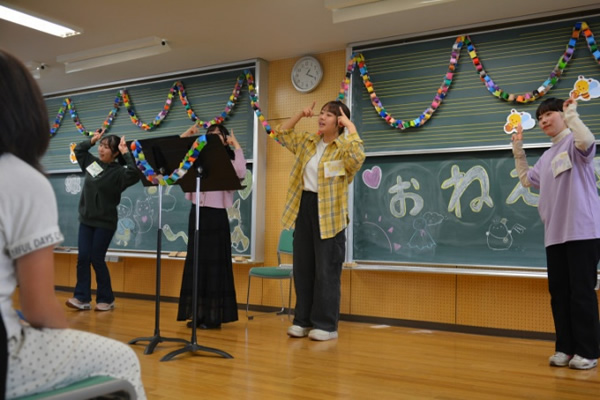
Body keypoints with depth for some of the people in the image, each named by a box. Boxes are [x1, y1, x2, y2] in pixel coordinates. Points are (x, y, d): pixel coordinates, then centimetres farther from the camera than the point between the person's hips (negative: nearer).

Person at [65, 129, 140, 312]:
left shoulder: (118, 171, -12)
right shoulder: (92, 162, 6)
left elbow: (134, 174, -33)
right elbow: (78, 150, 23)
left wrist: (126, 153, -27)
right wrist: (92, 139, 9)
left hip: (105, 223, -6)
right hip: (86, 220, 6)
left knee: (97, 259, -1)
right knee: (82, 258, 1)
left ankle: (106, 299, 12)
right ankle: (82, 298, 6)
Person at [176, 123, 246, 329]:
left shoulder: (227, 162, 0)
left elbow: (241, 173, -21)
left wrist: (237, 146, -13)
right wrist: (185, 136, 4)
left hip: (216, 215, -5)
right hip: (196, 213, 5)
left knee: (214, 262, -2)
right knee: (196, 262, 7)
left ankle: (213, 316, 5)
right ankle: (198, 314, 17)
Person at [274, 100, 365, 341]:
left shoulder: (344, 148, -7)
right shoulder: (307, 142, 12)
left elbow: (358, 157, -30)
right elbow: (281, 134, 23)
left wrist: (350, 126, -19)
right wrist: (300, 115, 11)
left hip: (329, 213, -7)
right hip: (304, 207, 7)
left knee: (326, 271, -1)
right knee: (302, 267, 11)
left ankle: (326, 325, 9)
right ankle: (303, 320, 22)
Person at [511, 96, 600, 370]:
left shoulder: (573, 143, -3)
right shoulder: (547, 156, 20)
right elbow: (526, 179, 34)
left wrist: (571, 113, -17)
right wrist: (518, 148, 27)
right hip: (555, 234, 8)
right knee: (559, 293, 8)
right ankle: (565, 348, 16)